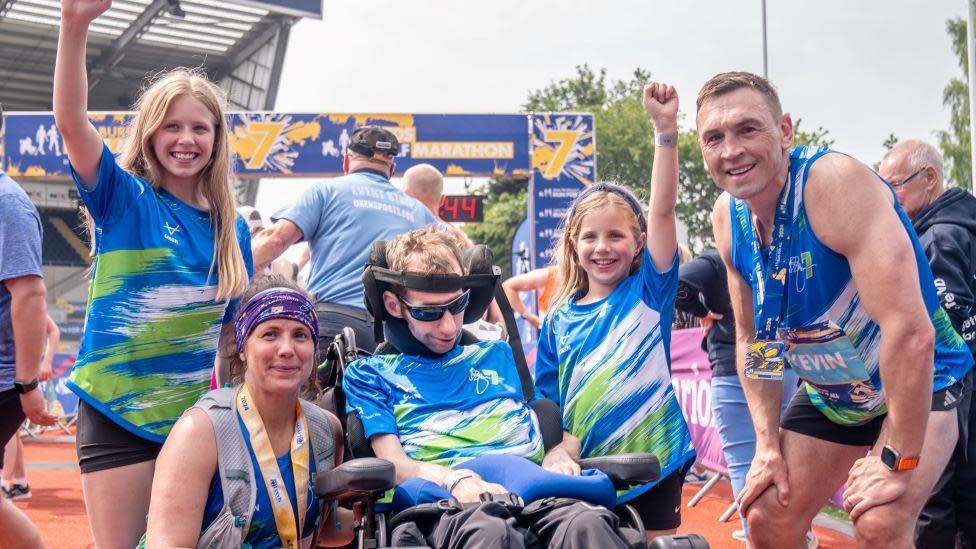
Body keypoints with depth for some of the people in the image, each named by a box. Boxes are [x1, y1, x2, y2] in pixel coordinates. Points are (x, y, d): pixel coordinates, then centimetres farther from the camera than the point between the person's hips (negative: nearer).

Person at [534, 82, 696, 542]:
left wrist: (666, 130, -24)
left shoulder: (649, 291, -2)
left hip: (652, 459, -2)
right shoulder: (559, 321, 5)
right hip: (587, 469, 2)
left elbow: (662, 210, -14)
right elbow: (549, 401, 11)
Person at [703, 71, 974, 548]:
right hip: (829, 396, 7)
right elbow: (751, 338, 4)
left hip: (918, 383, -6)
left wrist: (897, 461, -29)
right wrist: (768, 443, -3)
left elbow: (910, 329, -35)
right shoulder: (727, 217, -8)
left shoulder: (836, 182, -30)